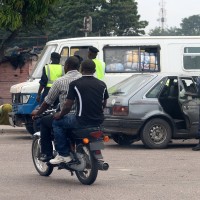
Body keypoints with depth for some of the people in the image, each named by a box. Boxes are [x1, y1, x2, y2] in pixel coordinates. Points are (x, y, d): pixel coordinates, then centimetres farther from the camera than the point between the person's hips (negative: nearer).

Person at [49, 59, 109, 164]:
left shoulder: (75, 84, -8)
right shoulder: (102, 84, 7)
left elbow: (68, 106, -9)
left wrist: (60, 115, 10)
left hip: (82, 121, -6)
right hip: (98, 121, 6)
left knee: (57, 122, 15)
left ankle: (63, 155, 8)